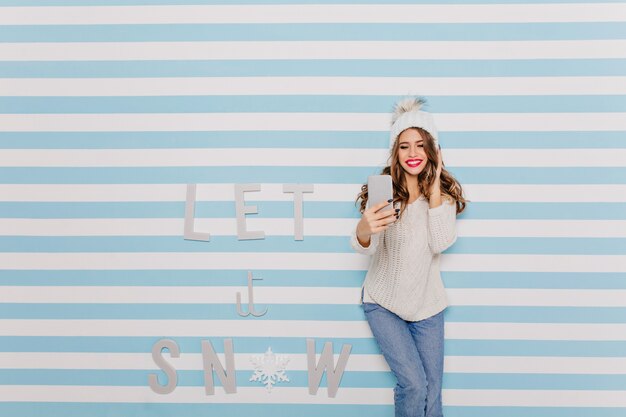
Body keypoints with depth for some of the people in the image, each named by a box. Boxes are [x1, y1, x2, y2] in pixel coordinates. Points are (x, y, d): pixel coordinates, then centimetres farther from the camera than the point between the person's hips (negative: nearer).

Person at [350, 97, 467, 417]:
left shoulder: (445, 192, -4)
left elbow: (441, 243, -19)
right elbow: (365, 247, -27)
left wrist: (433, 188, -19)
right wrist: (364, 229, -51)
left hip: (427, 305, 3)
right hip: (383, 303, -3)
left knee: (432, 390, 7)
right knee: (413, 384, -10)